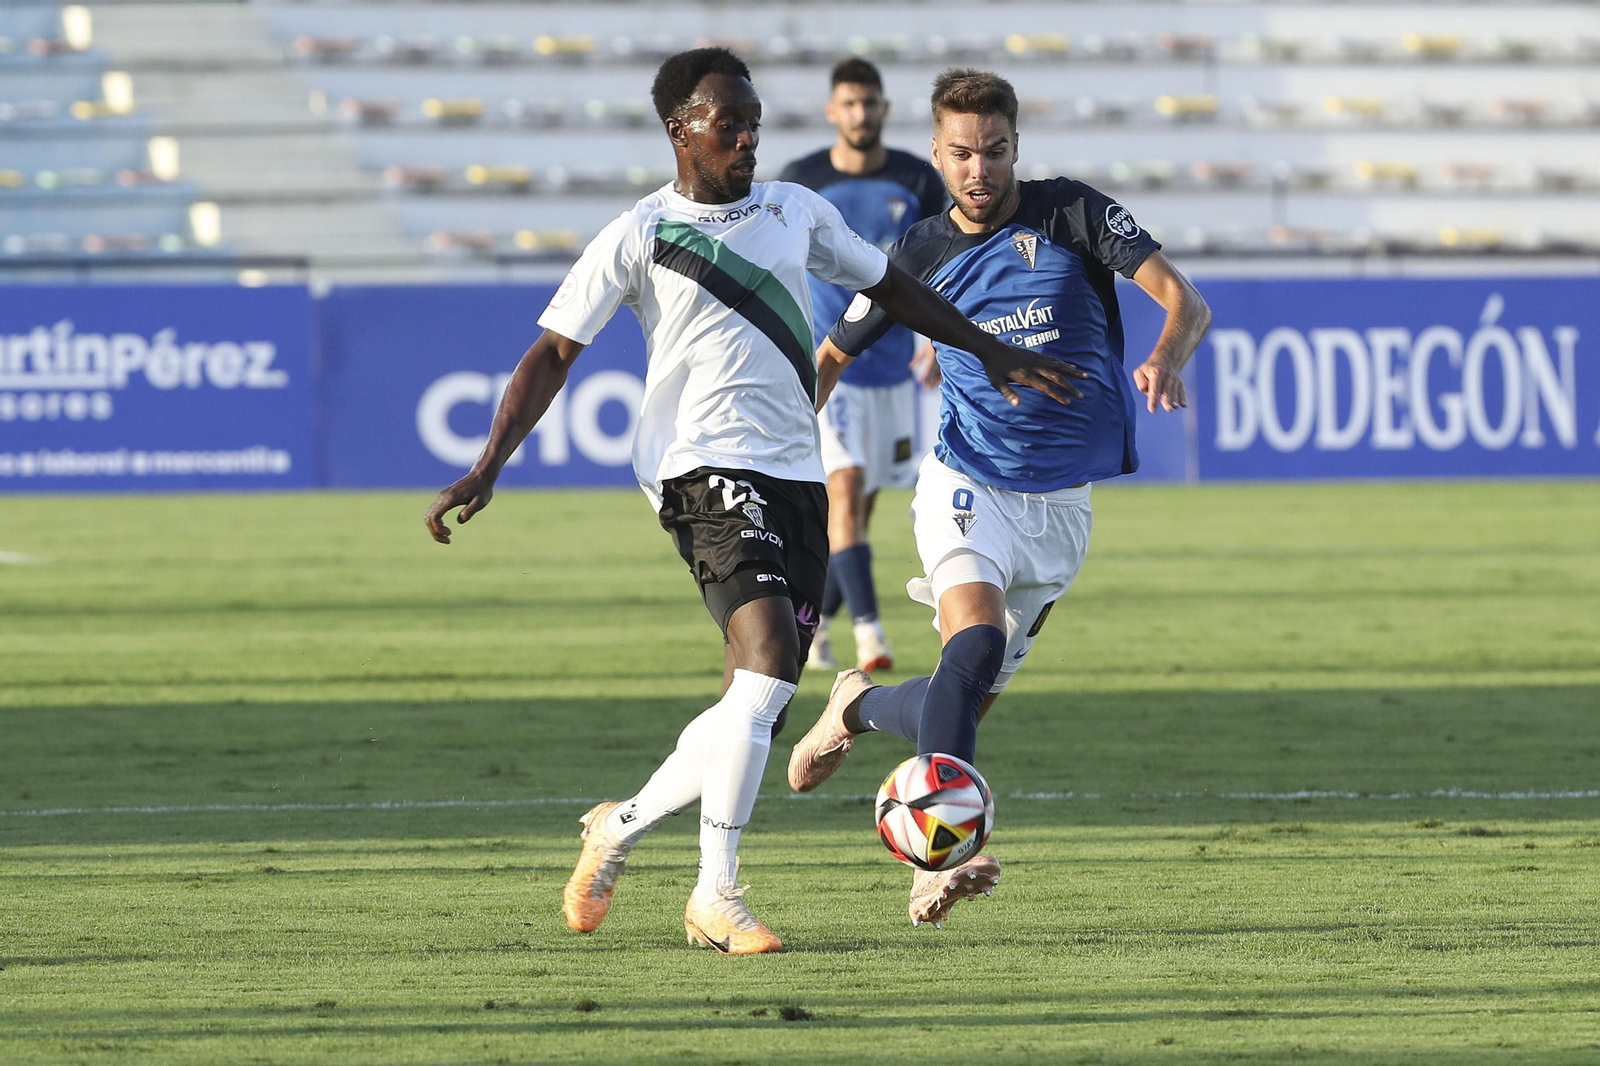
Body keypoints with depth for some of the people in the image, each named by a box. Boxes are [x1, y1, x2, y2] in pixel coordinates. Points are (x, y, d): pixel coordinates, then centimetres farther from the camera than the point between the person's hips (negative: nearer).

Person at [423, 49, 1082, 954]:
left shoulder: (795, 210, 13)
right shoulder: (639, 238, -1)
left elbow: (886, 286, 28)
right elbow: (552, 354, -1)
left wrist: (992, 352, 27)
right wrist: (487, 469, -11)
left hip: (799, 475, 6)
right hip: (706, 471, -6)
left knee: (759, 711, 3)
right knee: (767, 665, -24)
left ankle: (621, 827, 27)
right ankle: (718, 898, -18)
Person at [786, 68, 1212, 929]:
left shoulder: (1072, 214, -2)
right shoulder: (921, 254, 1)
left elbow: (1183, 299, -10)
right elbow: (832, 355, 14)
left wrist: (1164, 361, -32)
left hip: (1062, 503, 2)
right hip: (969, 485, -2)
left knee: (973, 697, 6)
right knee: (975, 640, -29)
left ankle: (861, 705, 38)